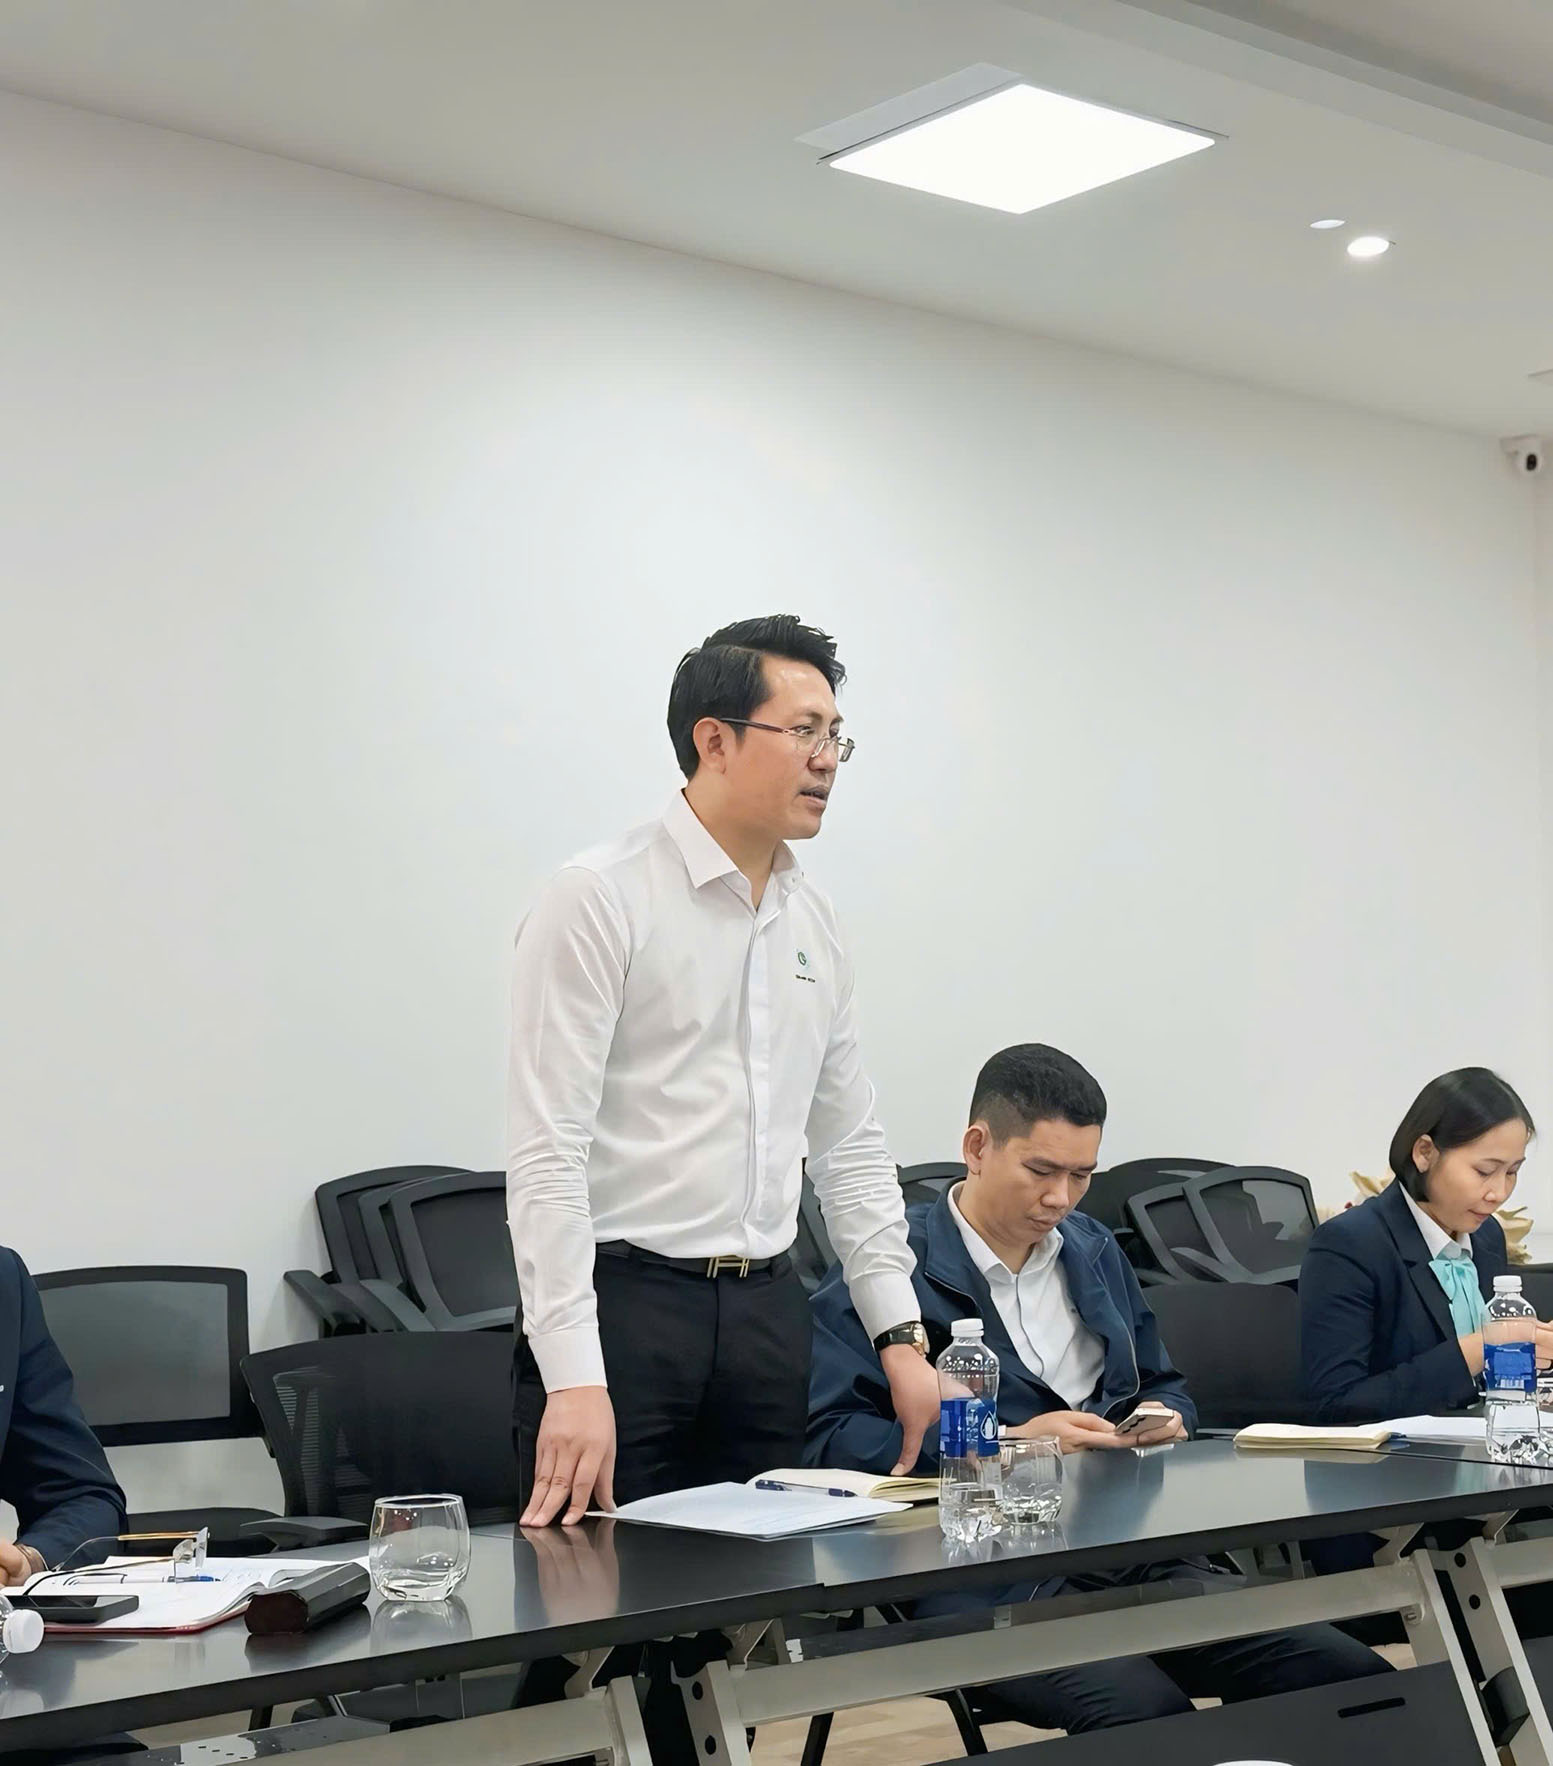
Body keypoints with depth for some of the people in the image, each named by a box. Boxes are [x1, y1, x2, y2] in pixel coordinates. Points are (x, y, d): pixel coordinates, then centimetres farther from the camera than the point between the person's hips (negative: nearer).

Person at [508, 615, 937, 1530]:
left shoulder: (814, 920, 13)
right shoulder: (599, 900, -8)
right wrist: (573, 1377, -21)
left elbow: (850, 1142, 19)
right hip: (621, 1303, -6)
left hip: (768, 1312, 6)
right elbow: (549, 1151, -14)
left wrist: (902, 1336, 11)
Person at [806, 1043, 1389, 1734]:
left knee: (1351, 1676, -14)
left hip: (1135, 1547, 7)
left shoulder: (1094, 1250, 23)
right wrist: (1006, 1444, -14)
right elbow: (829, 1440, -10)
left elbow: (1165, 1387, 34)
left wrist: (1166, 1419, 8)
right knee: (1145, 1712, -36)